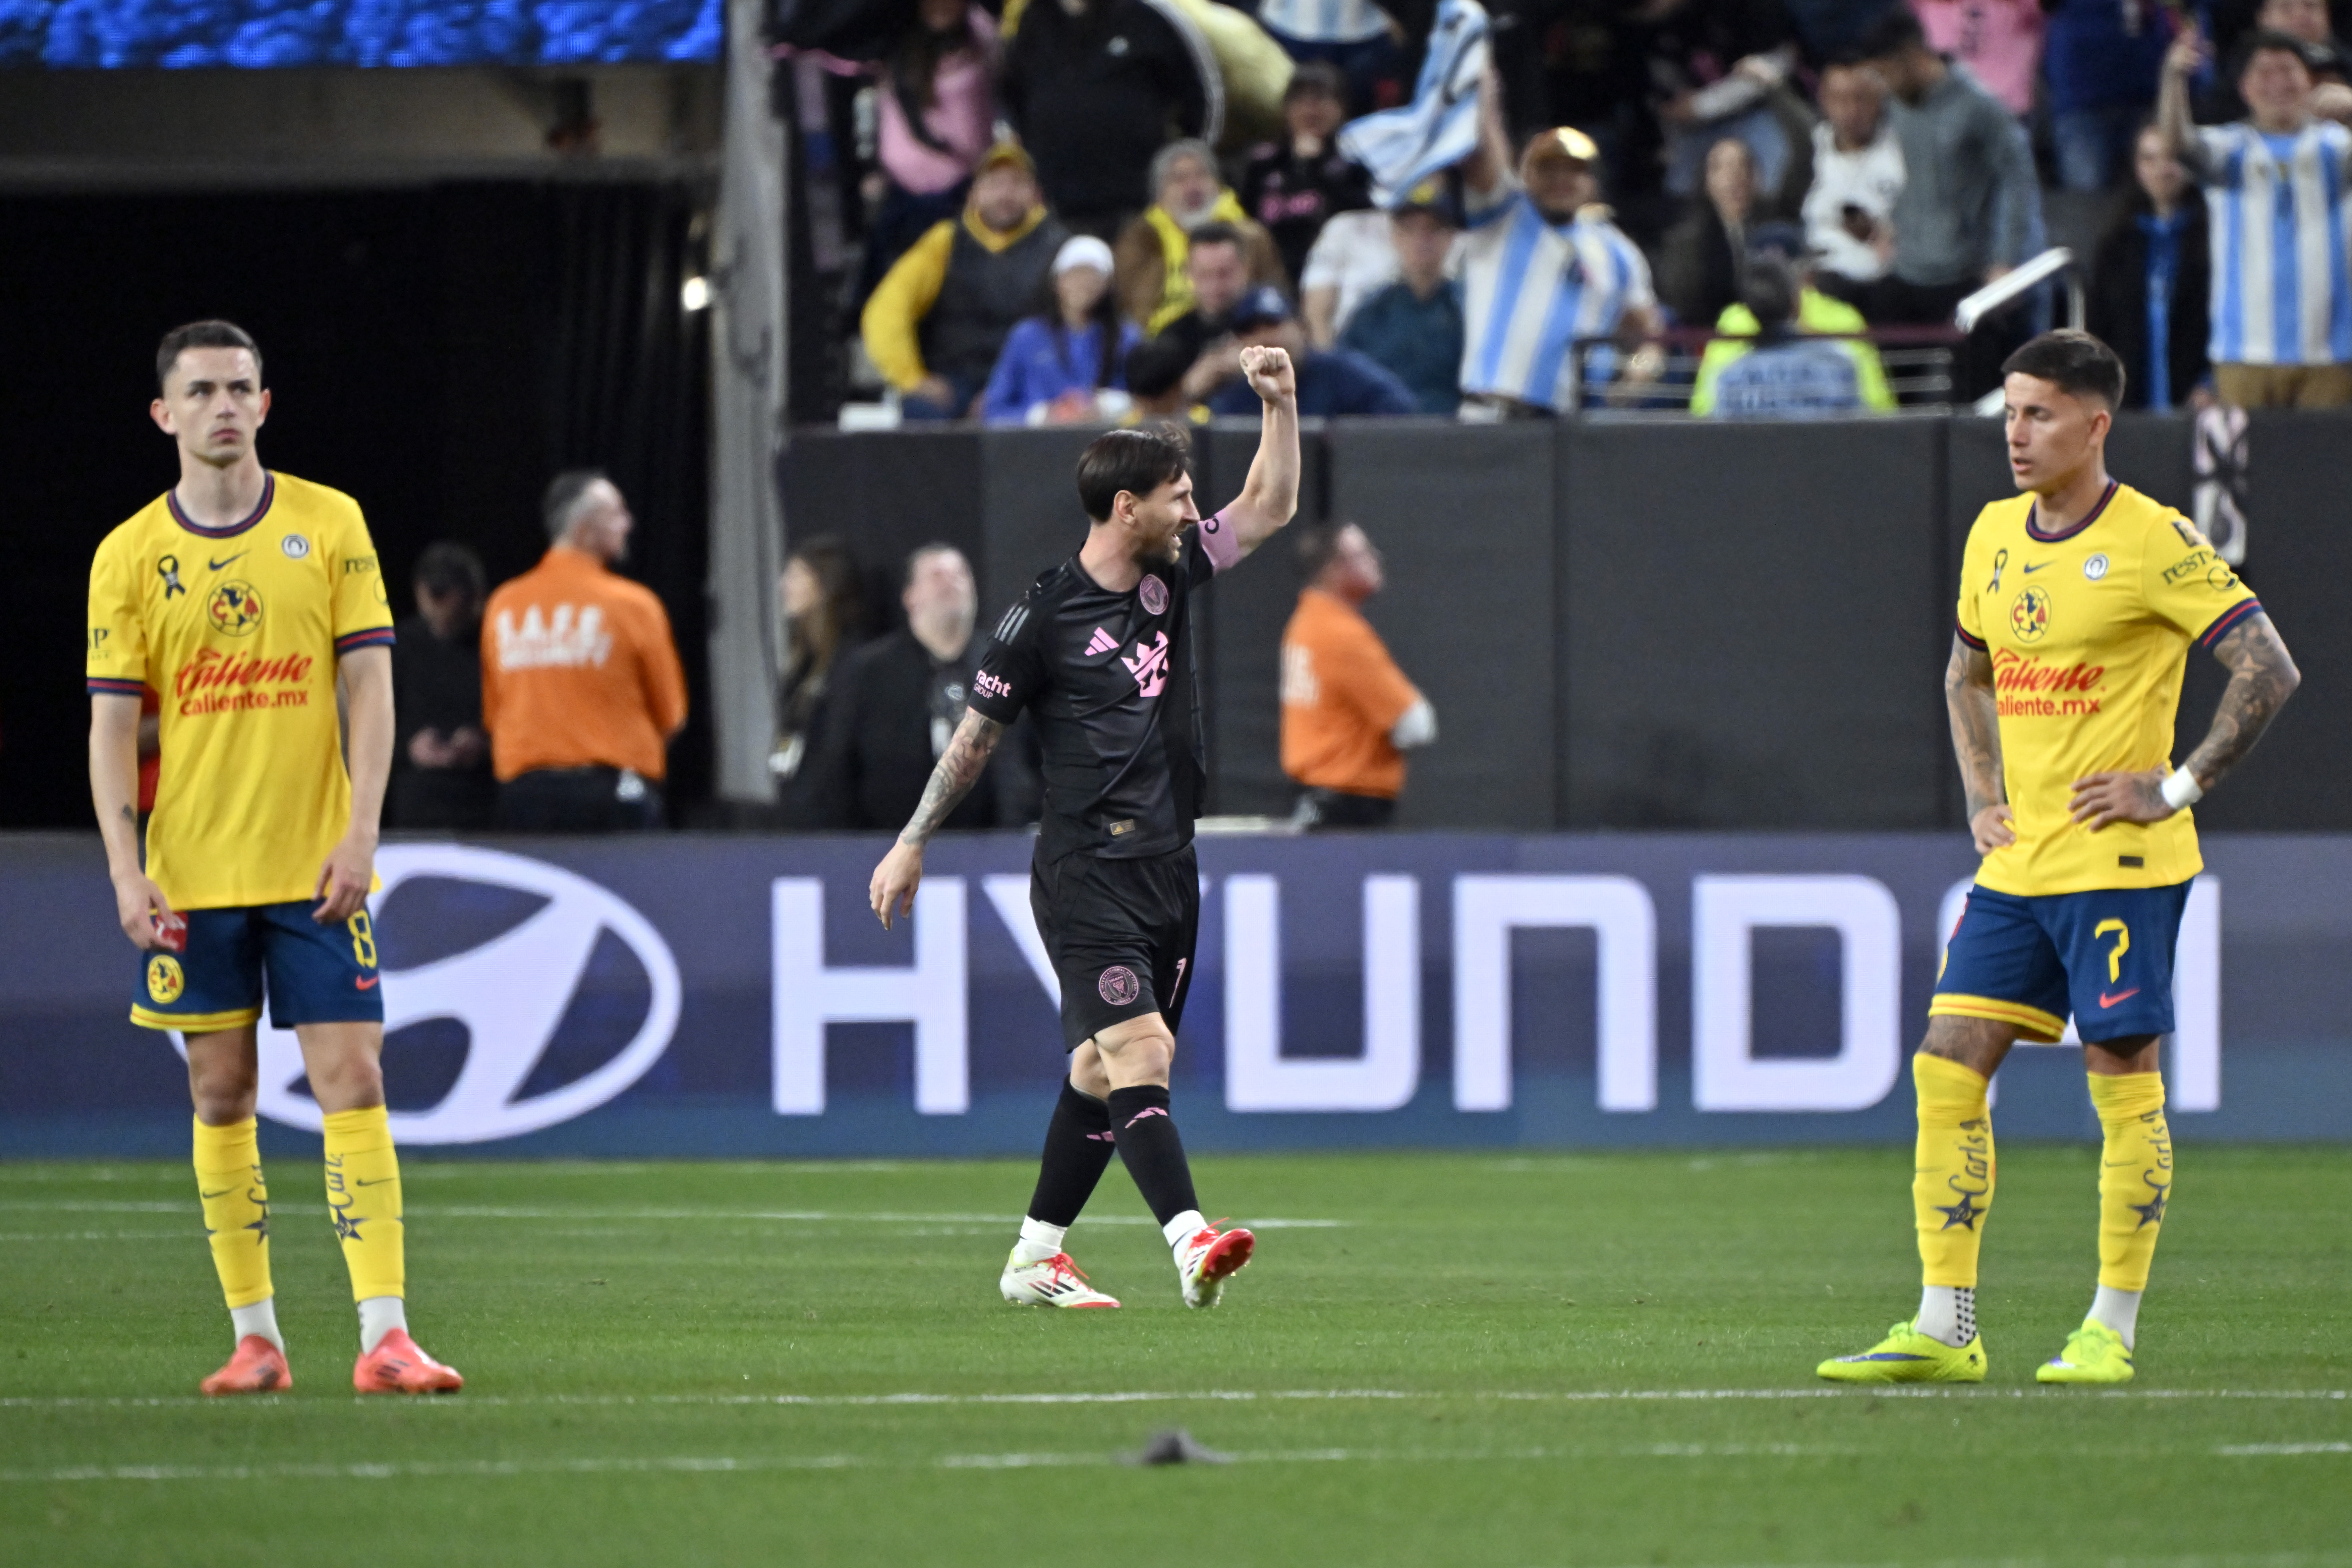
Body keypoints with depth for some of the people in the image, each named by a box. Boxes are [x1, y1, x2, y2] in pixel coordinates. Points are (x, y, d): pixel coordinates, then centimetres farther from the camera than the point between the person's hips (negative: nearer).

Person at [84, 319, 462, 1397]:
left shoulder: (330, 526, 3)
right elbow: (112, 724, 1)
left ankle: (384, 1336, -10)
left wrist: (360, 835, -9)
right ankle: (255, 1336, 11)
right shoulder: (130, 557, 3)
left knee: (352, 1084, -7)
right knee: (221, 1095, 4)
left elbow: (369, 688, 1)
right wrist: (126, 873, -8)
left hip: (315, 866, -1)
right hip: (193, 875, 1)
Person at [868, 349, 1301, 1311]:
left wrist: (1279, 403, 1)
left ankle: (1036, 1258, 17)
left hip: (1168, 869, 7)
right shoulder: (1044, 616, -7)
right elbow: (977, 735, 2)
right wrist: (912, 844, 7)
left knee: (1102, 1070, 9)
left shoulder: (1171, 576, 10)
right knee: (1139, 1053, -18)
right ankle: (1190, 1242, -31)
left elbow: (1271, 507, 14)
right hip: (1086, 876, -7)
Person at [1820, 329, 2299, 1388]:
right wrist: (1983, 797, 14)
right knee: (1947, 1069, -1)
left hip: (2120, 864, -7)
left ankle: (2112, 1331, 6)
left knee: (2123, 1083, -2)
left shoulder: (2154, 543, -10)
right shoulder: (1995, 536, 11)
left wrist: (2177, 788, -12)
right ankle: (1943, 1330, 2)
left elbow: (2269, 671, -11)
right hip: (2016, 864, 7)